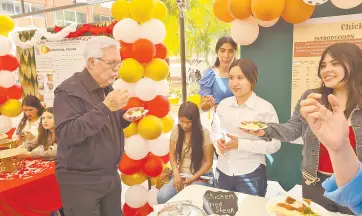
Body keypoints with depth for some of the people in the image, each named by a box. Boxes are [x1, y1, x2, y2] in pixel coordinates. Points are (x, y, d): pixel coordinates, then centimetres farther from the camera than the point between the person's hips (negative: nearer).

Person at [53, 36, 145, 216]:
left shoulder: (107, 88, 9)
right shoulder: (69, 91, -17)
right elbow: (66, 134, -26)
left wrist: (124, 118, -3)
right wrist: (105, 107, -30)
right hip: (80, 182, -7)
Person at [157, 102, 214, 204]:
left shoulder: (204, 134, -13)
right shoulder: (176, 130, -2)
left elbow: (208, 162, -7)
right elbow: (172, 155, 5)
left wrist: (192, 179, -14)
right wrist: (176, 174, -9)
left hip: (200, 176, -3)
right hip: (180, 174, 3)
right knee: (162, 197, -21)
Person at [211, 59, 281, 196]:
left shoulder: (265, 108, -12)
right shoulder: (223, 105, 2)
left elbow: (274, 144, -13)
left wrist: (240, 144, -21)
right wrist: (218, 142, -11)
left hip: (251, 174, -4)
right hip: (223, 171, 5)